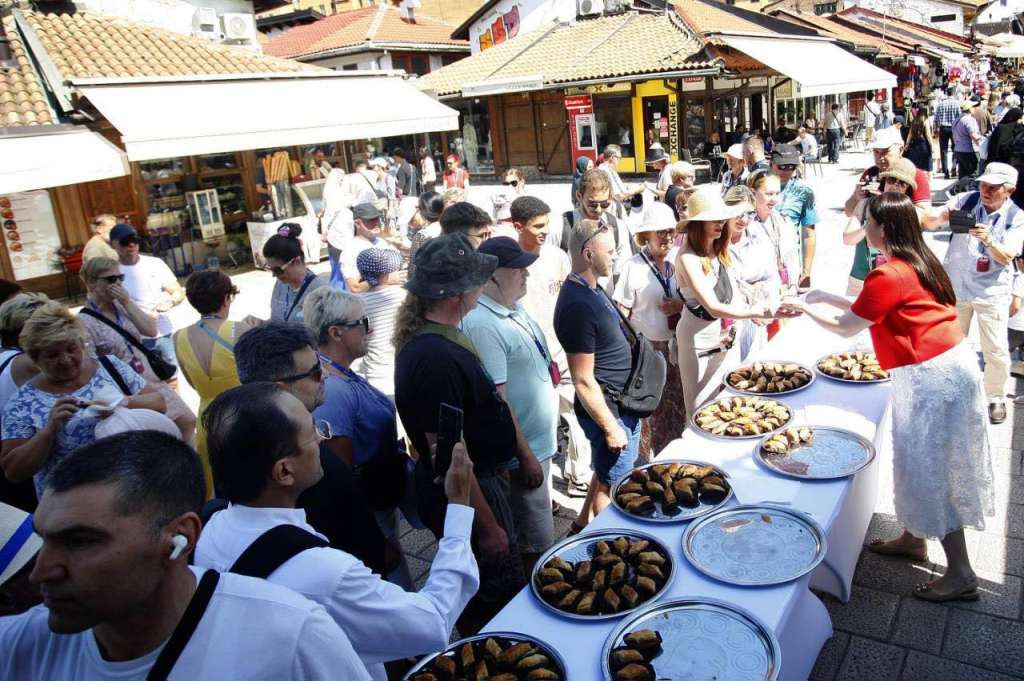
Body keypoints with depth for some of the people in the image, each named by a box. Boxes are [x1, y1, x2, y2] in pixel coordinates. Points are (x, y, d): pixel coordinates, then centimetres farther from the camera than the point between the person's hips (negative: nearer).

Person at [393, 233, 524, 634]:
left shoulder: (433, 337, 2)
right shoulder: (435, 358, -30)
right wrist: (487, 525, -20)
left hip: (484, 478, 10)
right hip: (470, 494, -10)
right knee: (503, 601, 8)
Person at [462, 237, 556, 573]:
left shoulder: (514, 308, 5)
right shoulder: (482, 325, -24)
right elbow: (496, 400, -25)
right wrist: (526, 456, -21)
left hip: (540, 443, 10)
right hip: (523, 451, -10)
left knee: (537, 535, 24)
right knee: (536, 545, 3)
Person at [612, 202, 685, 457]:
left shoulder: (676, 264, 5)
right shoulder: (633, 267, -10)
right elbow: (621, 313, -10)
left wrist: (681, 306, -5)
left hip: (673, 347, 5)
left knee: (675, 405, 12)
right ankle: (647, 461, 19)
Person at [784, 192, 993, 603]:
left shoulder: (890, 276, -21)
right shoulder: (916, 262, 9)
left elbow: (846, 327, -10)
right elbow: (869, 309, 18)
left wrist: (805, 307, 4)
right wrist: (826, 297, 18)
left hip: (933, 376, -10)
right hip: (945, 366, 10)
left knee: (929, 471, -1)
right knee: (920, 461, 20)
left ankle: (960, 575, 9)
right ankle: (913, 539, 35)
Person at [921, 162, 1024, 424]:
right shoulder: (965, 201, -6)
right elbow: (930, 221, -14)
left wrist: (989, 241, -33)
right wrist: (938, 215, -37)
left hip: (991, 292, -1)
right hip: (955, 286, 1)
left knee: (996, 350, 1)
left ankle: (996, 397, 24)